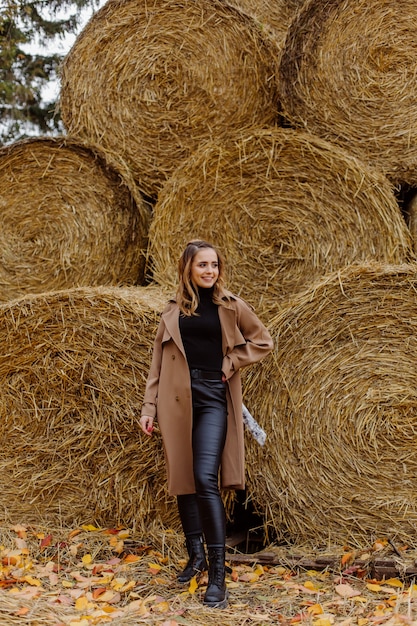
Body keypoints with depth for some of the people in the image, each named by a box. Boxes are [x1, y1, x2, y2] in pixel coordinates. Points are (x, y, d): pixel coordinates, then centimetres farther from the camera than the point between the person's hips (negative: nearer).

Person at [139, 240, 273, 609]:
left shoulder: (230, 306, 5)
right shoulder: (174, 311, 10)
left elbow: (263, 342, 13)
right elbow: (158, 363, 10)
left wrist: (231, 363, 0)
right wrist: (149, 407, 6)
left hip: (212, 398, -3)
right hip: (177, 399, 3)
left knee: (205, 479, -15)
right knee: (182, 479, 9)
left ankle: (218, 574, -10)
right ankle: (196, 555, 27)